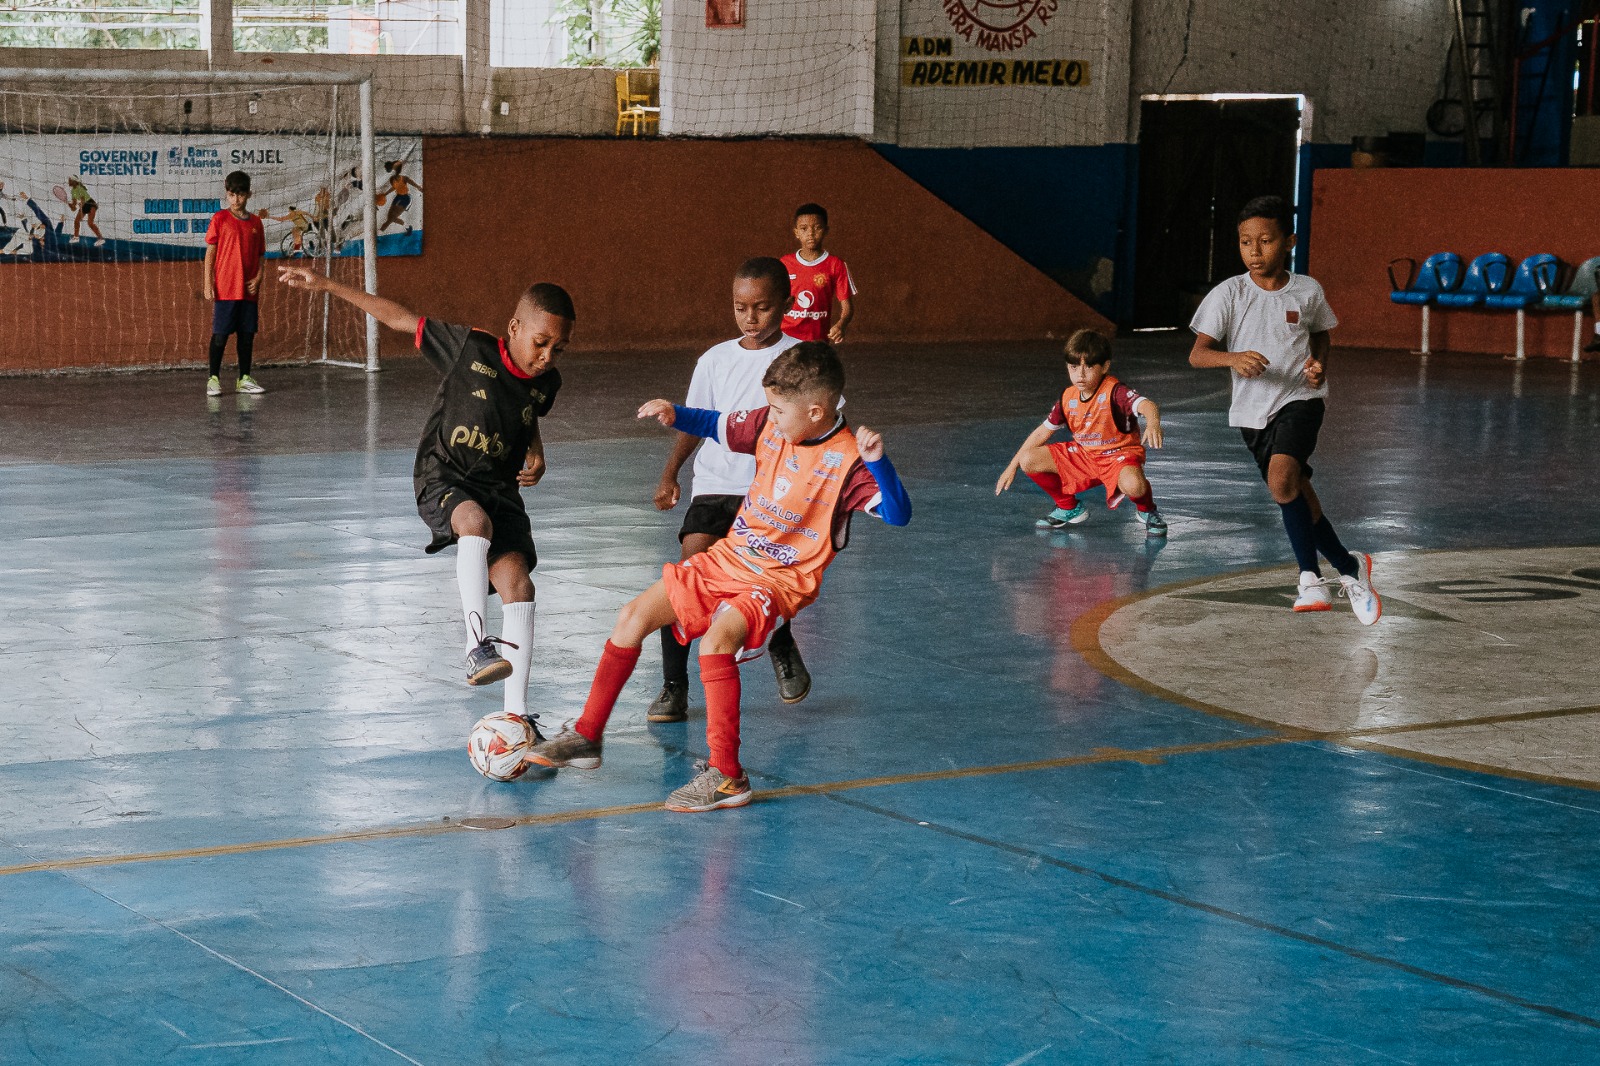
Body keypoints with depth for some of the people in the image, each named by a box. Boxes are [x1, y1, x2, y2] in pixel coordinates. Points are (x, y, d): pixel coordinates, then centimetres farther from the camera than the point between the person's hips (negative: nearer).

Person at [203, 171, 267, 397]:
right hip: (224, 289, -4)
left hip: (249, 289, 4)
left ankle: (244, 379, 16)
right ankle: (213, 378, 3)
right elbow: (210, 252, -1)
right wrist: (208, 284, -7)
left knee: (247, 334, 8)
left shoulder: (255, 222, 10)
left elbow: (261, 256, 15)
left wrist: (257, 279, -1)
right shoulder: (220, 219, -1)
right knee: (220, 335, -3)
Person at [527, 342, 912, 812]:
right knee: (634, 616, 4)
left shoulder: (848, 461, -19)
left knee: (717, 639, -33)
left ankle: (726, 776, -26)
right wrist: (674, 414, 0)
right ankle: (585, 737, 17)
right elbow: (718, 425, 17)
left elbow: (898, 514, -28)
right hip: (728, 558, 7)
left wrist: (876, 460, -43)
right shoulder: (771, 424, -1)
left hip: (781, 579, -7)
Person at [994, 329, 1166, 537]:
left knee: (1132, 484, -41)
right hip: (1083, 455, 6)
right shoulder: (1068, 398, -5)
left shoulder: (1114, 392, -23)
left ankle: (1146, 510, 0)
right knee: (1028, 460, -7)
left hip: (1119, 455, -6)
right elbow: (1043, 432, 6)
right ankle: (1069, 508, 15)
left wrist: (1153, 423, -67)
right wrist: (1012, 467, 7)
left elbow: (1147, 406, -41)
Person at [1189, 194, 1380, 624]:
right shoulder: (1227, 294, -7)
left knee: (1282, 480, -27)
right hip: (1252, 410, 3)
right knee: (1297, 496, 11)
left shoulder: (1307, 291, -4)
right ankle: (1348, 567, 32)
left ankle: (1310, 577, -16)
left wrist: (1319, 365, -4)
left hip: (1300, 399, -3)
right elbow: (1197, 354, -14)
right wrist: (1233, 358, -34)